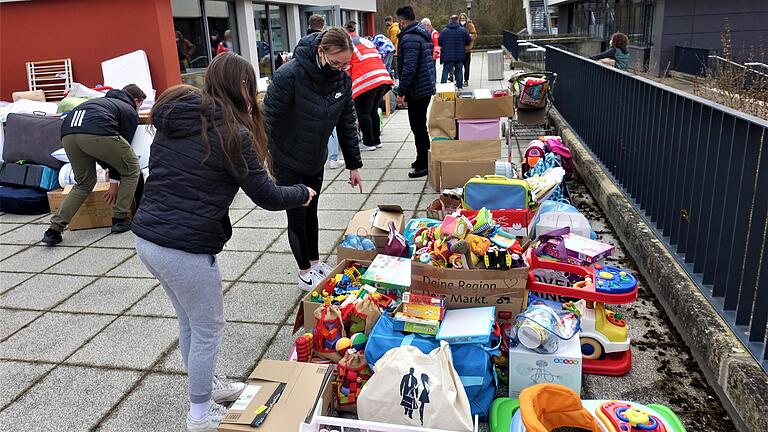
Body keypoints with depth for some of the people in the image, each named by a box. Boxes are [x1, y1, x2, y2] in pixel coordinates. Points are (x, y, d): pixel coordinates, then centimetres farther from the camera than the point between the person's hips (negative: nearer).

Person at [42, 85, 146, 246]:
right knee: (131, 169, 16)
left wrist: (109, 169, 50)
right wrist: (114, 183, 24)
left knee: (84, 183, 24)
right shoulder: (130, 111, 22)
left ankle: (54, 230, 15)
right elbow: (123, 149, 18)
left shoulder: (104, 100, 40)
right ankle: (119, 219, 15)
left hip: (67, 133, 7)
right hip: (97, 133, -7)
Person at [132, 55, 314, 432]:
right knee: (208, 330, 12)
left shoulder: (173, 115, 9)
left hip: (146, 237, 8)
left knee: (189, 322, 25)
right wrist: (302, 194, 11)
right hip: (185, 249, -8)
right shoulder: (231, 132, -12)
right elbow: (267, 196, -8)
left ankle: (205, 385, 45)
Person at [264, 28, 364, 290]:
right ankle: (305, 272, 20)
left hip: (316, 161, 5)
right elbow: (267, 120, -22)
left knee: (311, 212, 17)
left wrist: (354, 165, 5)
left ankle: (315, 262, 34)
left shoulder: (343, 80, -9)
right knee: (297, 215, 4)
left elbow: (347, 124, 1)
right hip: (287, 162, -5)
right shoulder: (289, 75, -28)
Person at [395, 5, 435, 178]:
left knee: (418, 127, -3)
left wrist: (401, 92, -20)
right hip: (427, 86, 10)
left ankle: (423, 164, 2)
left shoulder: (409, 38, -18)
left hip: (417, 89, -10)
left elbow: (409, 68, -25)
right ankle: (422, 159, 27)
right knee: (420, 126, 17)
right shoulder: (423, 33, 14)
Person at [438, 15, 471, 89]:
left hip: (447, 56, -1)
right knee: (459, 71, 13)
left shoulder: (444, 30, -5)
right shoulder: (463, 30, -3)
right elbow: (469, 40, 4)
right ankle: (459, 86, 17)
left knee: (445, 71, 4)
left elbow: (439, 42, -2)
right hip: (460, 56, 1)